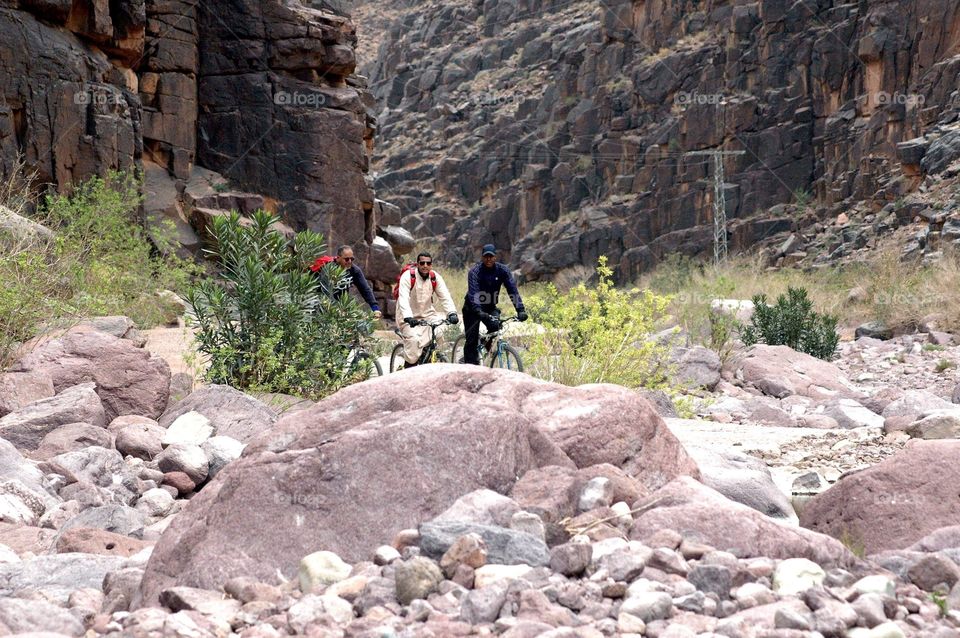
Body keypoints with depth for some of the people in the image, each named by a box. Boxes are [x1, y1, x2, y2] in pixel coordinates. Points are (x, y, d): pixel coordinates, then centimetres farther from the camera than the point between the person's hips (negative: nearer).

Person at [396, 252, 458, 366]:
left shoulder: (435, 277, -4)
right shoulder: (408, 276, -17)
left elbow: (445, 297, -10)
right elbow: (403, 299, -28)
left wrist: (452, 313, -28)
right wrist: (408, 317, -44)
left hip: (427, 313, 4)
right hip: (409, 317, -4)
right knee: (414, 340, -25)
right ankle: (409, 368, -8)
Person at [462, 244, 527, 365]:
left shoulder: (503, 270, -12)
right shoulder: (475, 272, -21)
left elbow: (513, 290, -19)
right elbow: (473, 293, -33)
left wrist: (520, 310, -33)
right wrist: (479, 312, -50)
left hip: (490, 307, 3)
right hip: (473, 309, -3)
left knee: (495, 326, -24)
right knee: (471, 340, -12)